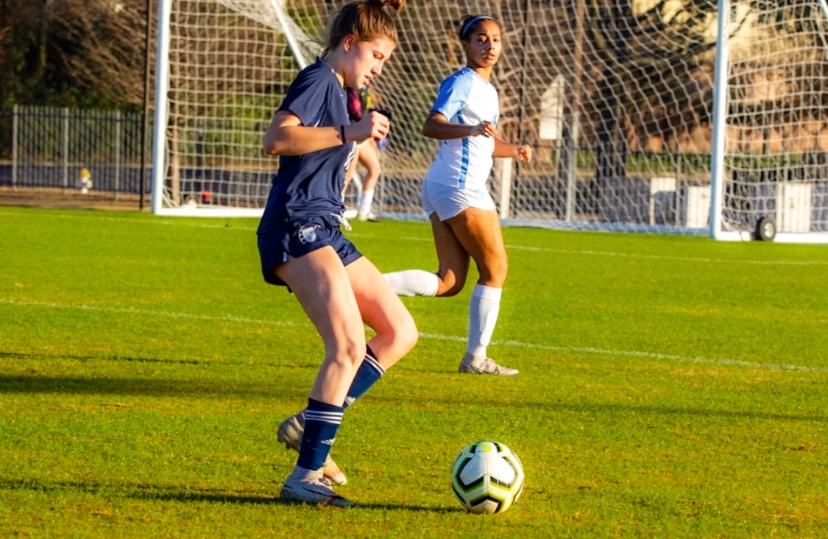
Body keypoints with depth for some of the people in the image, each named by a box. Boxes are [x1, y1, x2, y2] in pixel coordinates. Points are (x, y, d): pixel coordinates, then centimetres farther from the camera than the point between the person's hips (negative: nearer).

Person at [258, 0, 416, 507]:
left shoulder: (339, 92, 22)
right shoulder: (317, 79, -7)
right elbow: (277, 138, -24)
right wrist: (349, 133, -27)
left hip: (324, 232, 11)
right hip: (296, 228, -11)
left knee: (401, 332, 10)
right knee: (349, 346, -22)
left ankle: (311, 425, 6)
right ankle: (306, 476, -23)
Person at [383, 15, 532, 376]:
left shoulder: (487, 89, 19)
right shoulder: (462, 82, -10)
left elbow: (486, 142, 32)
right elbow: (431, 126, -24)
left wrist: (514, 150, 12)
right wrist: (473, 129, -40)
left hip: (442, 188, 9)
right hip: (460, 186, -9)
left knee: (449, 282, 3)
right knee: (495, 270, 0)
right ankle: (476, 357, 5)